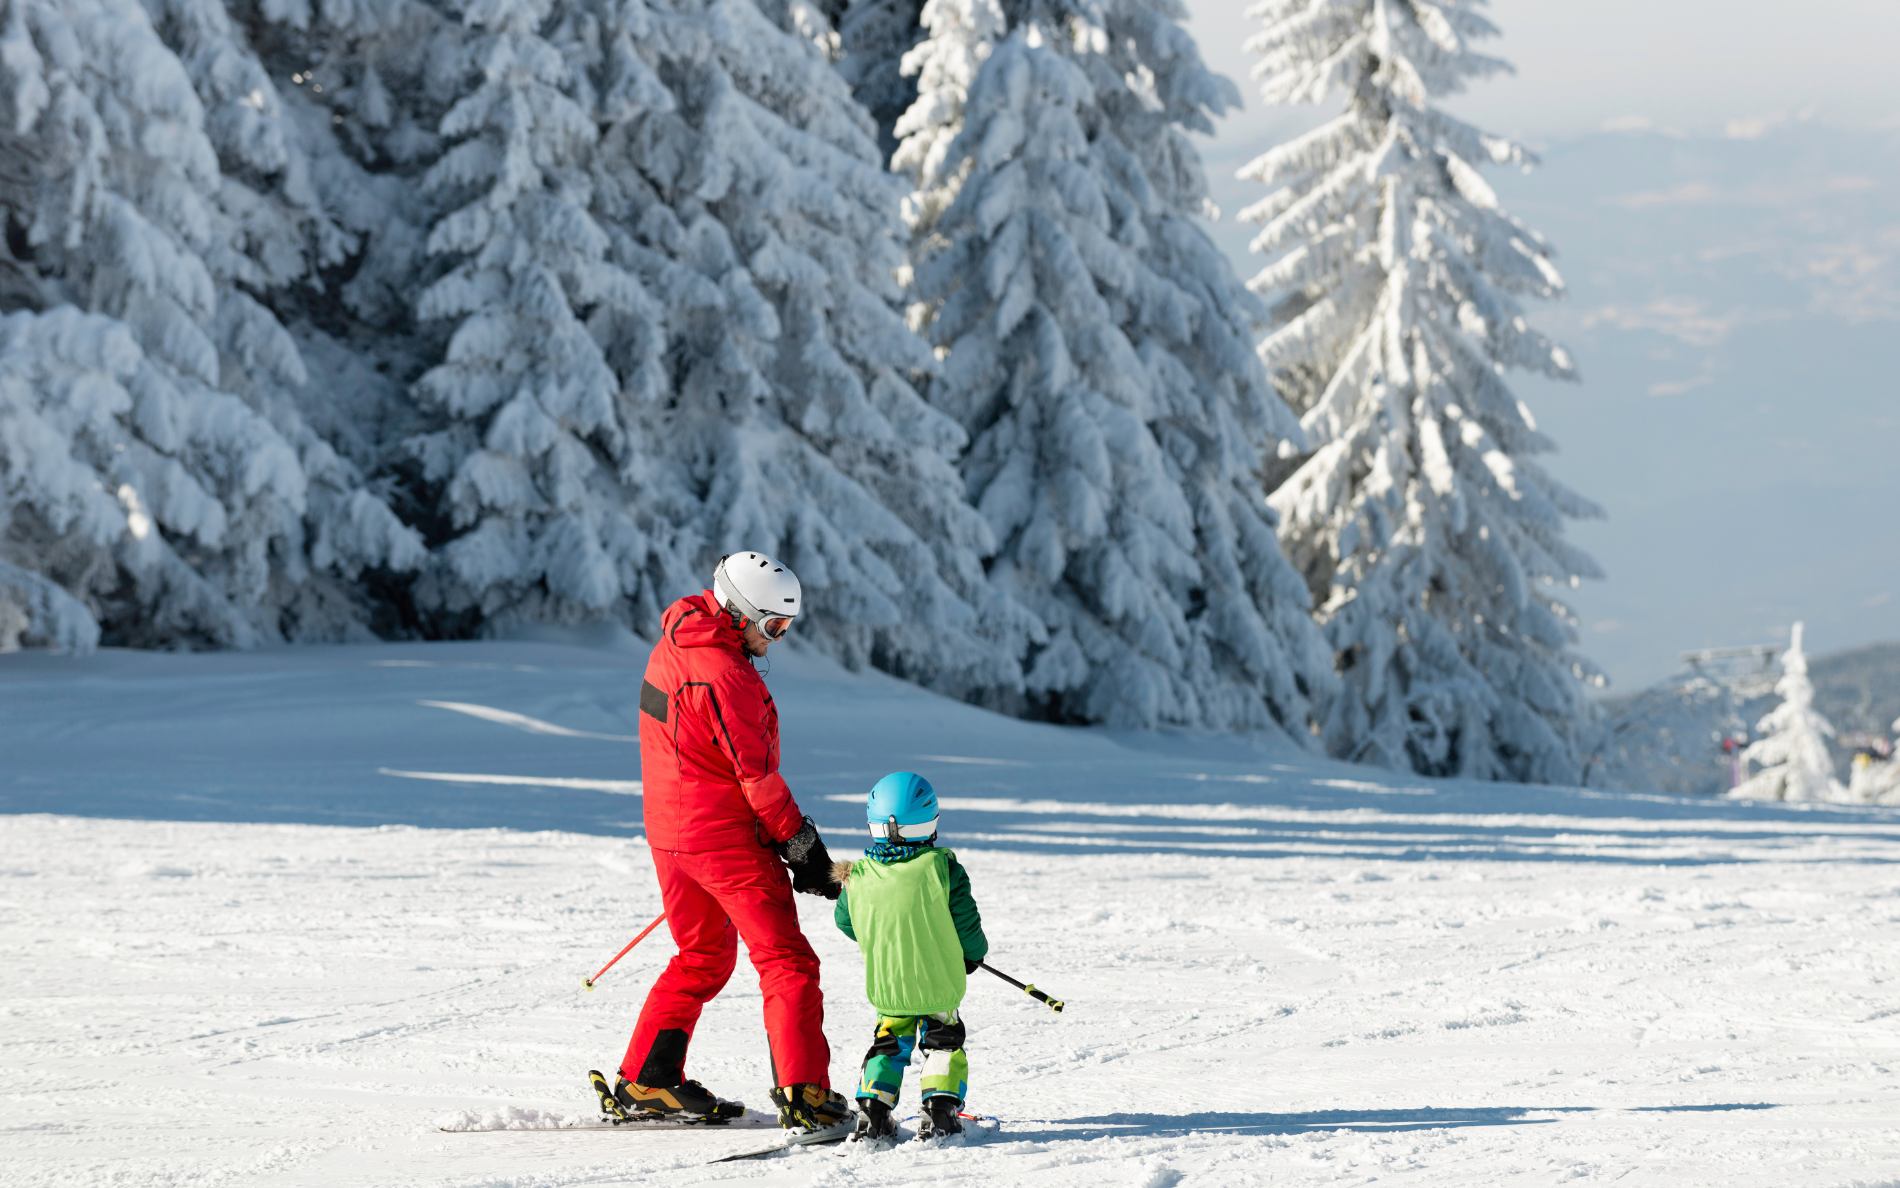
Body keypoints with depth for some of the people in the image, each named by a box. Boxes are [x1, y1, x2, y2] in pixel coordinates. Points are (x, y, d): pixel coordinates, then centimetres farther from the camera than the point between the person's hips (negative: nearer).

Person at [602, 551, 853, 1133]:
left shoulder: (674, 643, 7)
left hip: (669, 832, 9)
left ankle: (644, 1083, 22)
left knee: (702, 956, 22)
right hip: (727, 836, -9)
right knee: (787, 961, -4)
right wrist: (805, 849, -12)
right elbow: (758, 775, -19)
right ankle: (804, 1095, -10)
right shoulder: (724, 674, -22)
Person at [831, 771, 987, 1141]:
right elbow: (967, 924, -8)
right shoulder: (943, 869, -16)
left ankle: (872, 1109, 7)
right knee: (944, 1042, 18)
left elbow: (845, 921, 9)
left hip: (886, 986, 2)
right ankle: (940, 1107, 5)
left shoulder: (858, 877, -9)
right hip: (941, 983, -2)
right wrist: (972, 954, 12)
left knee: (889, 1044, 20)